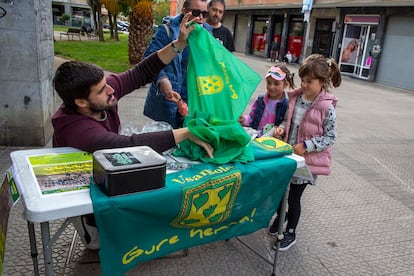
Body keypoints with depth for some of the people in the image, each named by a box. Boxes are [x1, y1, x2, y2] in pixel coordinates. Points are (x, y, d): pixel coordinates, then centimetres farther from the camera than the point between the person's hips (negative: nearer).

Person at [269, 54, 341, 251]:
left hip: (307, 160, -5)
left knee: (293, 197, 6)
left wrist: (306, 146, -21)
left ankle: (290, 233, 29)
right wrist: (281, 128, -8)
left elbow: (330, 137, -13)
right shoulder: (296, 97, -3)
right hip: (288, 154, 5)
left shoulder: (326, 107, -18)